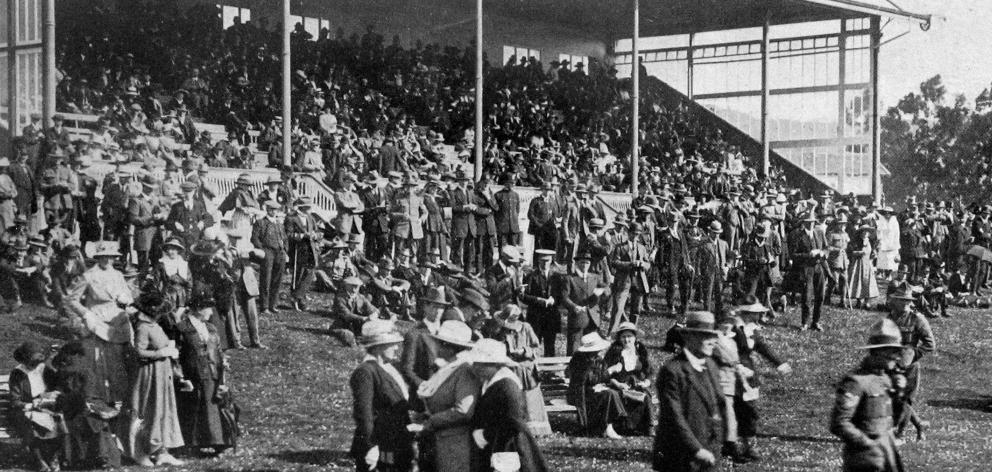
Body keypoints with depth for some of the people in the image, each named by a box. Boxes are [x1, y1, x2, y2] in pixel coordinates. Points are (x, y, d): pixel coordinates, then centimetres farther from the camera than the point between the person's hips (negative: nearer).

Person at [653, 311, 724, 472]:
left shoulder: (711, 366, 11)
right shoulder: (672, 370, -15)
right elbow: (674, 417, -19)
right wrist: (696, 450, -22)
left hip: (708, 454, 7)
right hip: (680, 458, -7)